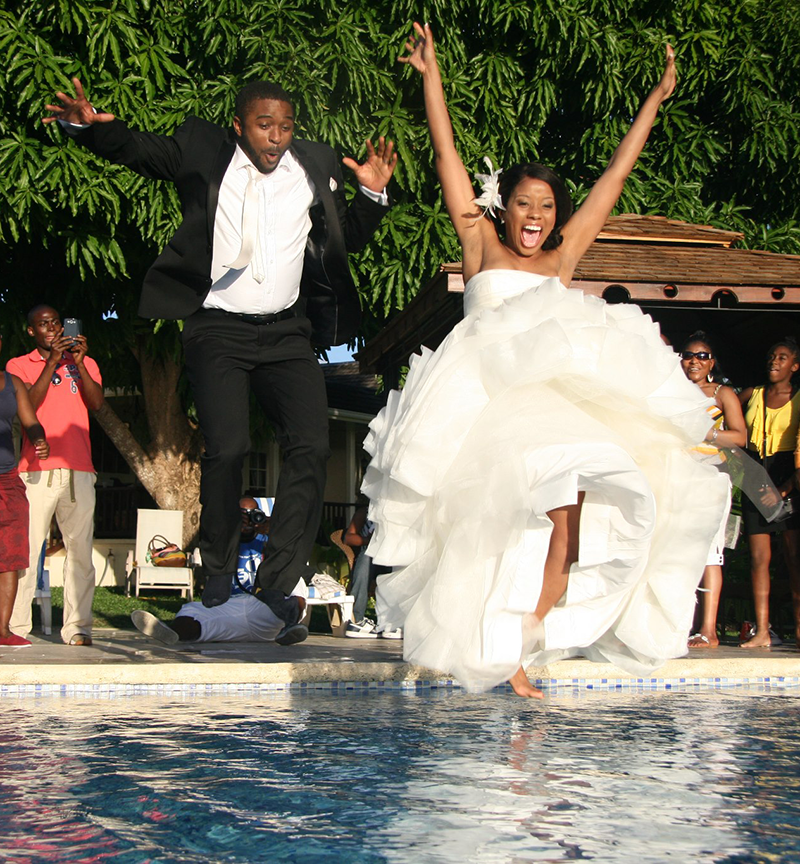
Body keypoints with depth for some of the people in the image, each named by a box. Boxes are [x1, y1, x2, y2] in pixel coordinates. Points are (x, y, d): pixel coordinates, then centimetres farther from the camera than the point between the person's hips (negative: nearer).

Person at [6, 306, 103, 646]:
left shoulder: (84, 363, 19)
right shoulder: (18, 365, 12)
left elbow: (96, 402, 3)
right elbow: (28, 406, -4)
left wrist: (78, 363, -7)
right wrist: (52, 363, -9)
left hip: (78, 470, 2)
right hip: (36, 469, -2)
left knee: (80, 550, -4)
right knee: (25, 549, -9)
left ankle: (77, 627, -4)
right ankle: (16, 627, -7)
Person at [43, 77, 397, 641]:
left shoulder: (316, 167, 8)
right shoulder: (203, 151, 1)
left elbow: (349, 240, 18)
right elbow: (134, 149, 3)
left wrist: (372, 195, -1)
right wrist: (89, 125, -17)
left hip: (287, 331, 3)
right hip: (219, 330, -3)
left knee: (311, 446, -11)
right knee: (227, 448, -15)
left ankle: (276, 584, -6)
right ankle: (219, 575, 7)